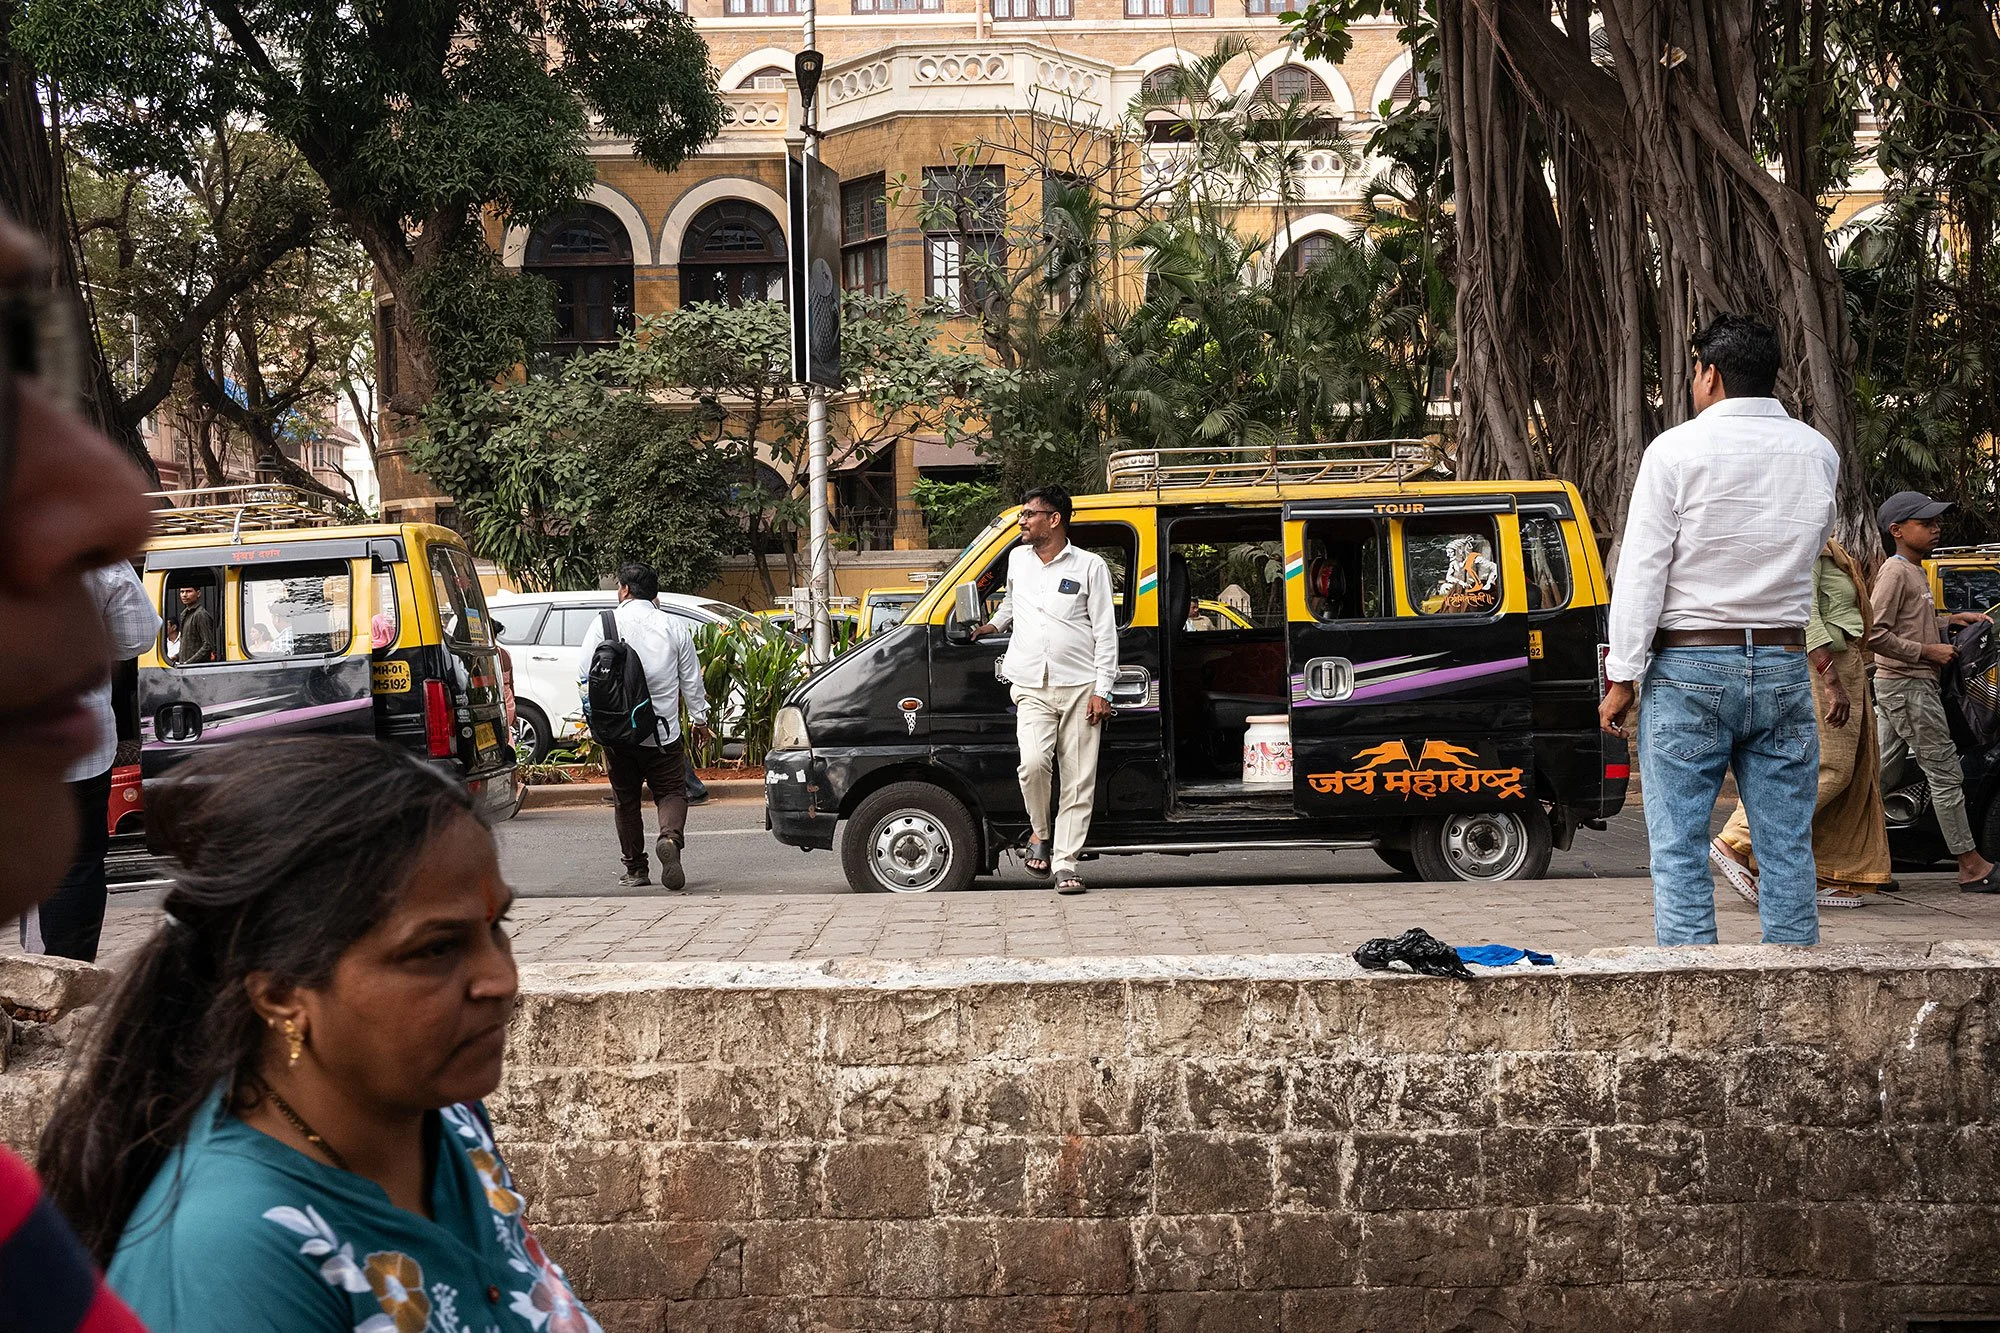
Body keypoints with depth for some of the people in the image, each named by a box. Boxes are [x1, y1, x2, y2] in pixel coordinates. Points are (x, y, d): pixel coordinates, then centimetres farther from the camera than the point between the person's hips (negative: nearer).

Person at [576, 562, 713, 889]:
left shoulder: (604, 624, -2)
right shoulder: (672, 626, 3)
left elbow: (585, 676, 0)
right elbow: (691, 679, 9)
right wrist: (699, 718, 21)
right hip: (663, 731, 0)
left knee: (625, 800, 11)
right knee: (671, 791, 6)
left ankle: (634, 868, 14)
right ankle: (670, 837, -23)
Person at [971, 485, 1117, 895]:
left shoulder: (1090, 566, 0)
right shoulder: (1017, 560, 12)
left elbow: (1106, 632, 0)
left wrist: (1102, 690, -5)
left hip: (1080, 688, -2)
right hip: (1031, 688, 2)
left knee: (1079, 780, -2)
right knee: (1033, 763, -20)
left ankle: (1065, 862, 4)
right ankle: (1039, 832, 5)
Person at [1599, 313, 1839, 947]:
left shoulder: (1676, 449, -6)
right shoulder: (1818, 452, 8)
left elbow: (1641, 571, -8)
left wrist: (1622, 678, -6)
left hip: (1689, 668, -4)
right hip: (1784, 666, 4)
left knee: (1679, 854, -1)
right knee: (1787, 852, 6)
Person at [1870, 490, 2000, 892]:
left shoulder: (1915, 572, 18)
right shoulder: (1894, 571, -13)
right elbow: (1875, 633, -21)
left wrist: (1950, 620, 17)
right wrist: (1929, 652, -18)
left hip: (1913, 684, 10)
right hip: (1907, 685, -10)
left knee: (1884, 775, 10)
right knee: (1945, 773, -7)